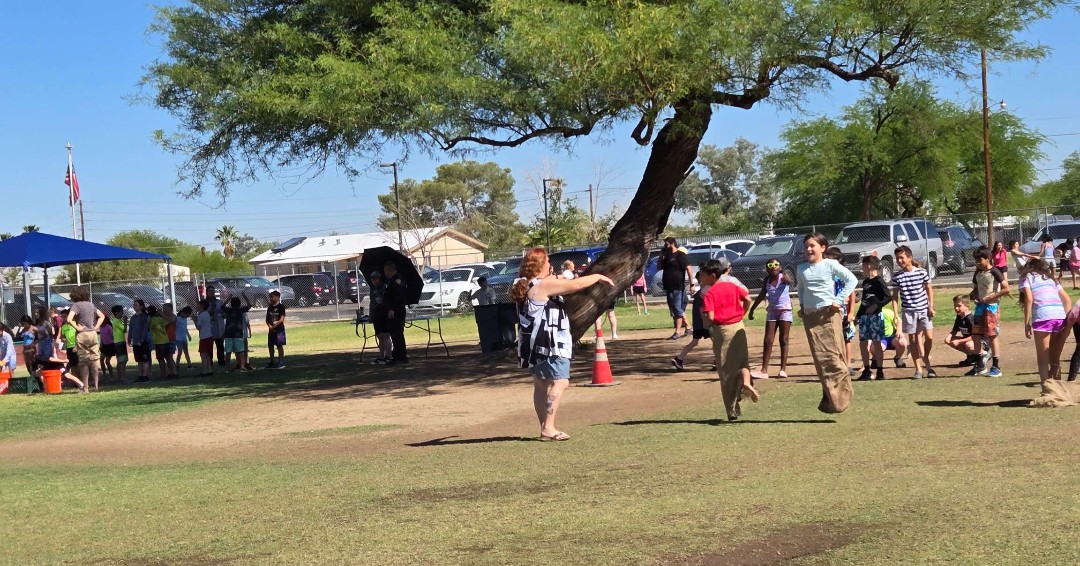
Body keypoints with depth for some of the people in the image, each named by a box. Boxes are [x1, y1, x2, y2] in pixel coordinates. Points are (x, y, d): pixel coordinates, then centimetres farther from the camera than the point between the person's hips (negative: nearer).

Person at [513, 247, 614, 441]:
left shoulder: (525, 286, 13)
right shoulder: (544, 284, -15)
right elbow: (576, 285, -13)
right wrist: (598, 277, -1)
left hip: (535, 345, 10)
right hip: (548, 344, -10)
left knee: (541, 385, 13)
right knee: (560, 381, -12)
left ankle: (545, 427, 18)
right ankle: (548, 427, -18)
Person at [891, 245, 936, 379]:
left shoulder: (922, 272, -4)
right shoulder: (897, 276, -2)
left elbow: (929, 288, 7)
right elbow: (895, 295, 2)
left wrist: (931, 306, 2)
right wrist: (895, 314, -4)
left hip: (924, 309, -1)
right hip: (908, 311, 1)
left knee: (929, 336, -7)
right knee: (913, 339, 4)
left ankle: (926, 359, 22)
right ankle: (918, 369, 11)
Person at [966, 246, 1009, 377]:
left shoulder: (994, 273, -12)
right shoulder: (978, 273, 10)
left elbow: (1006, 289, -15)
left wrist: (991, 297, -19)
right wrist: (973, 295, 0)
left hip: (991, 306, -7)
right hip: (980, 306, 7)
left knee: (991, 335, -5)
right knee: (976, 335, 6)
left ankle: (996, 367, 3)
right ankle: (980, 366, 17)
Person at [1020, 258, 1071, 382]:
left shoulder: (1027, 277, 16)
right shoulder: (1051, 279, 31)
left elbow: (1029, 299, 0)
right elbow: (1068, 300, 22)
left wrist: (1027, 323, 1)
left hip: (1043, 317, -5)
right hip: (1061, 317, 5)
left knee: (1043, 359, 1)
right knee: (1055, 359, 16)